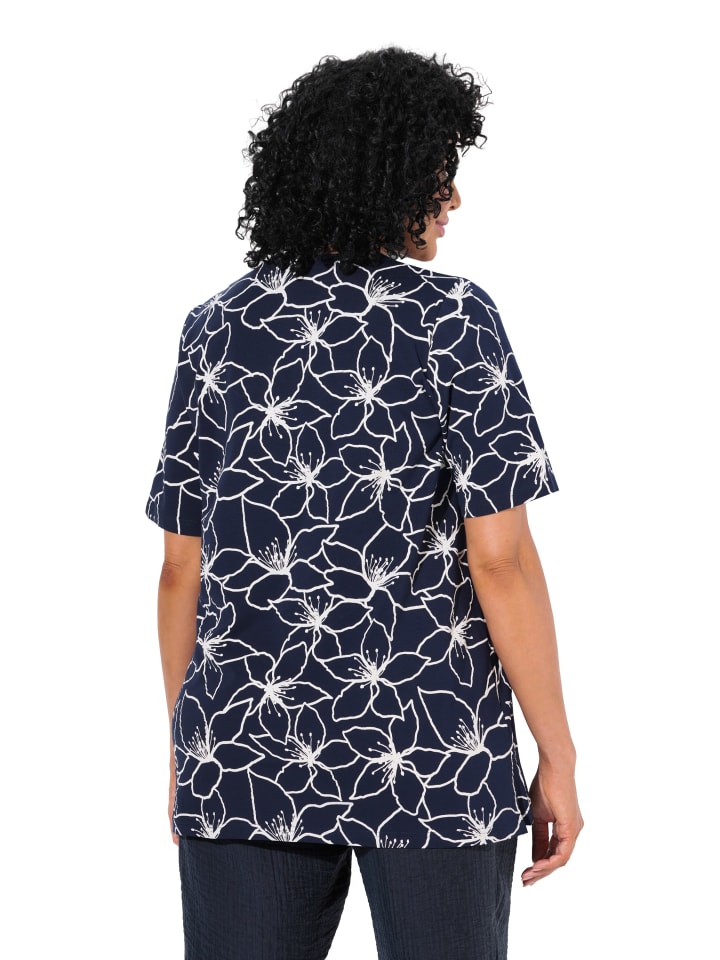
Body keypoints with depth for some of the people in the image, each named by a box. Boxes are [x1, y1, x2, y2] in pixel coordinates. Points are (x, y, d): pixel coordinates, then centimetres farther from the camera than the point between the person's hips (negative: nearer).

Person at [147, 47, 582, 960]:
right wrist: (558, 758, -5)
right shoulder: (450, 317, -7)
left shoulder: (217, 327, 5)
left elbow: (182, 568, 7)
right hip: (431, 753, -3)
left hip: (249, 748, 4)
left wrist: (187, 747, 16)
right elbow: (500, 558, -12)